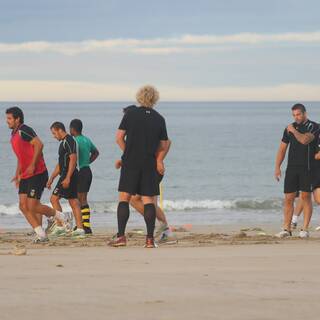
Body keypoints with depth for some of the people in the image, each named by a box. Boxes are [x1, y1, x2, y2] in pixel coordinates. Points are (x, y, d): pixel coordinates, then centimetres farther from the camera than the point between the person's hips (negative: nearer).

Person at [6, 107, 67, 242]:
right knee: (23, 206, 0)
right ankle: (41, 234, 4)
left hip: (37, 174, -10)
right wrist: (17, 174, 22)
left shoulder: (24, 130, -13)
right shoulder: (14, 134, 17)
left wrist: (32, 165, -26)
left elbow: (39, 144, -25)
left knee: (33, 206, -11)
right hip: (25, 176, 10)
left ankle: (58, 215, 14)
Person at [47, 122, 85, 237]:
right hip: (66, 176, 10)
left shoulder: (69, 141, -11)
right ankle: (80, 229, 6)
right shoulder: (63, 143, 21)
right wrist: (51, 179, 25)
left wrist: (67, 178, -24)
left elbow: (73, 159, -20)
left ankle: (60, 226, -11)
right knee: (73, 202, 8)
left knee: (54, 198, -10)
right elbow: (60, 164, 26)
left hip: (69, 175, -10)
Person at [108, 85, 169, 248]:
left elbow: (119, 138, -1)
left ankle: (121, 236, -4)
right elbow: (163, 145, 7)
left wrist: (128, 153, 11)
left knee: (124, 198, 4)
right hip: (150, 164, 1)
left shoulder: (130, 114, -1)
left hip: (130, 163, -1)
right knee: (148, 200, 3)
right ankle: (150, 239, -3)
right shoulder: (159, 119, 4)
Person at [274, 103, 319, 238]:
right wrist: (277, 167, 10)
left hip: (307, 167, -4)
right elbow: (282, 149, 17)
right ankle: (286, 229, 4)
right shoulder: (290, 128, 14)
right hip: (292, 167, 4)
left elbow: (305, 140, -20)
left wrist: (293, 131, -6)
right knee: (288, 198, 0)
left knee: (306, 196, -5)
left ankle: (305, 229, -3)